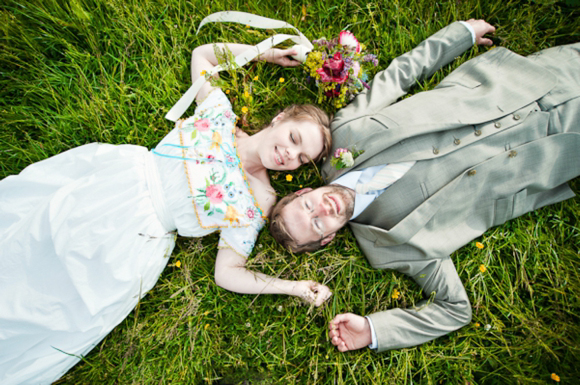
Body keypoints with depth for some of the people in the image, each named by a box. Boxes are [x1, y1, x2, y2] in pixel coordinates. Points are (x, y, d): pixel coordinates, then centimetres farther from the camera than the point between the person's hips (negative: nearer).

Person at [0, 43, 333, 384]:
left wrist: (293, 286, -17)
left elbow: (227, 273, -8)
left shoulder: (257, 204, -9)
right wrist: (265, 53, 6)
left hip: (136, 239, -2)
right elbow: (201, 53, 11)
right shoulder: (220, 113, -4)